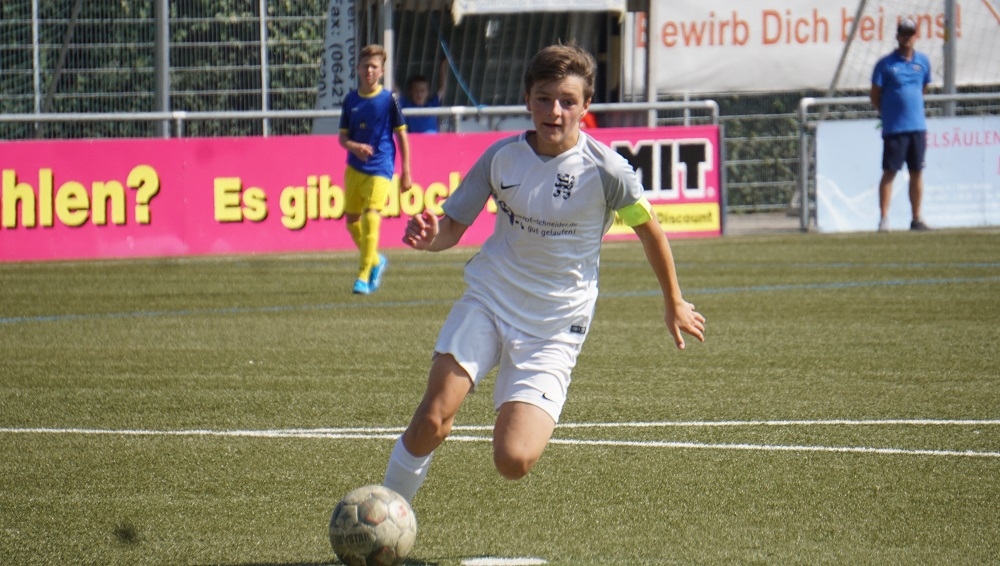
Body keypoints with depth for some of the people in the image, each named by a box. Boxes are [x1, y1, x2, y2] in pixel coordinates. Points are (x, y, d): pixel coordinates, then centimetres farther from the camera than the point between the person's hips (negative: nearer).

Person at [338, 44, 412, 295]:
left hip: (380, 170, -5)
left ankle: (364, 275, -13)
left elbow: (401, 135, 1)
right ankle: (375, 260, 36)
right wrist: (354, 146, -16)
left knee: (370, 218, -17)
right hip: (354, 168, 5)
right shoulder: (351, 100, 6)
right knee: (352, 220, 11)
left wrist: (406, 172, -2)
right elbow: (342, 136, 8)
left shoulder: (388, 99, -4)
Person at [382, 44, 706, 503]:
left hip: (555, 328, -2)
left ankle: (520, 418, 19)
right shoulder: (503, 156, -3)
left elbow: (649, 230, 6)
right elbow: (453, 226, 6)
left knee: (513, 461, -16)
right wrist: (430, 237, -19)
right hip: (488, 300, 2)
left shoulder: (605, 171, -11)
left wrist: (674, 305, 18)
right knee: (432, 420, -21)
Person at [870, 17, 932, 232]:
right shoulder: (886, 64, -3)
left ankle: (917, 219, 14)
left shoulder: (922, 61, 9)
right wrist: (889, 114, 4)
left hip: (918, 126, 4)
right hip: (894, 128, -4)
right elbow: (875, 96, 1)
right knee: (889, 172, -5)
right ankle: (884, 219, -6)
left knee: (917, 172, 8)